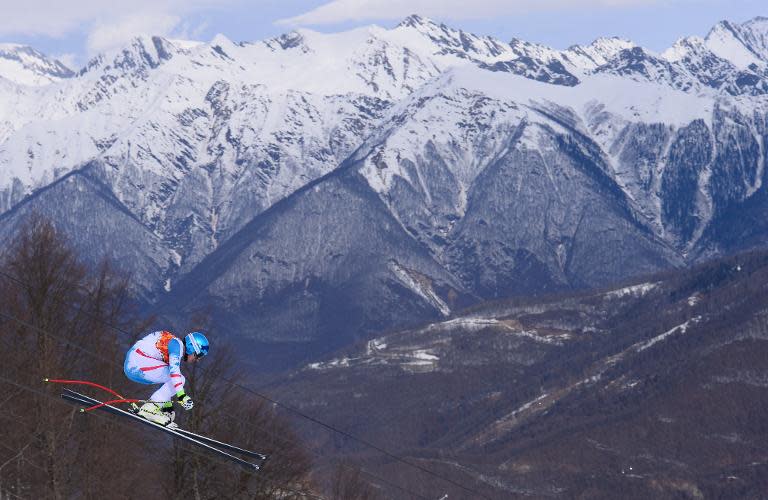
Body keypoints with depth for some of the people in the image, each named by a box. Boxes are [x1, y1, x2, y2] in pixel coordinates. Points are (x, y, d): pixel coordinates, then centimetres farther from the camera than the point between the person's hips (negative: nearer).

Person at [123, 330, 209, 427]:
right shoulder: (177, 344, -8)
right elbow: (174, 370, -22)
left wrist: (168, 406, 26)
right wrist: (181, 395, -29)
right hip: (137, 364, -10)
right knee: (179, 379, -12)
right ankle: (149, 408, -17)